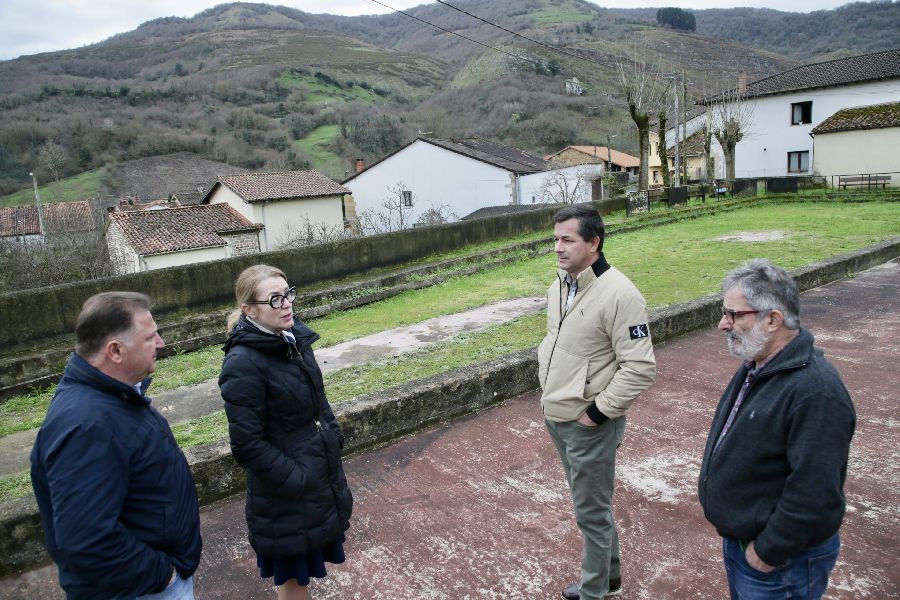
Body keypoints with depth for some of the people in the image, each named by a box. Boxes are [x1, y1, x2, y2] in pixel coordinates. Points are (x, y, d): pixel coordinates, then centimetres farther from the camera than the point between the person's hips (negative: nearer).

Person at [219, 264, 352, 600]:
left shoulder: (294, 337, -1)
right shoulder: (243, 364, -24)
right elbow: (248, 445, -21)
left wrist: (334, 437, 6)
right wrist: (296, 480, -18)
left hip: (321, 469, 7)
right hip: (286, 490, -7)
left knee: (305, 564, 25)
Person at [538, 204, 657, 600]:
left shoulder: (618, 293, -22)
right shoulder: (559, 286, 4)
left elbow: (640, 368, -22)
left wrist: (599, 410, -18)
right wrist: (546, 386, 12)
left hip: (589, 424, -8)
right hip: (555, 417, 8)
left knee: (591, 511, 9)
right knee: (589, 503, 24)